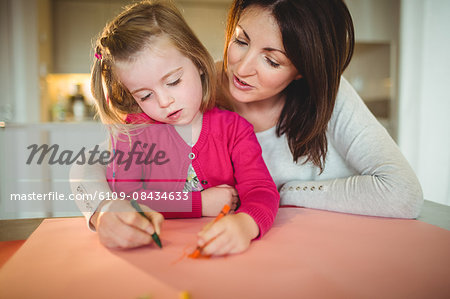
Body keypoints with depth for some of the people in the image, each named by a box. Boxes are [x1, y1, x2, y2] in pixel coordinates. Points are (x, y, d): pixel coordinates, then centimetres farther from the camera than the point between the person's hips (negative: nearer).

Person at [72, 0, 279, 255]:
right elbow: (124, 197, -11)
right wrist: (201, 203, -17)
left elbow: (262, 191, -14)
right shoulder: (134, 132, -2)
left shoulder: (234, 128, -4)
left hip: (221, 253, 0)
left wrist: (244, 224, -38)